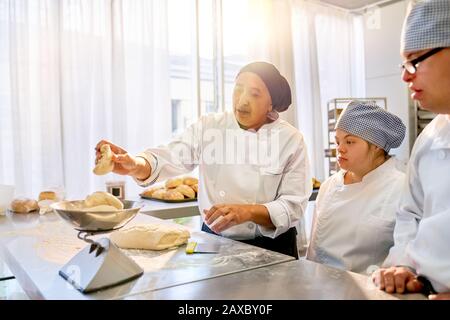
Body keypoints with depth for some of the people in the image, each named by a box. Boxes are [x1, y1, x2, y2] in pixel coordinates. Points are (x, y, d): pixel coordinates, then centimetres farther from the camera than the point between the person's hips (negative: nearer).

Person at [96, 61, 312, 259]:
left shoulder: (290, 139, -7)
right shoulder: (209, 126, -1)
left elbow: (293, 205, -10)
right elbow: (169, 159, -14)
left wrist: (248, 211, -28)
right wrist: (135, 165, -36)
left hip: (271, 247, -1)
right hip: (214, 241, 2)